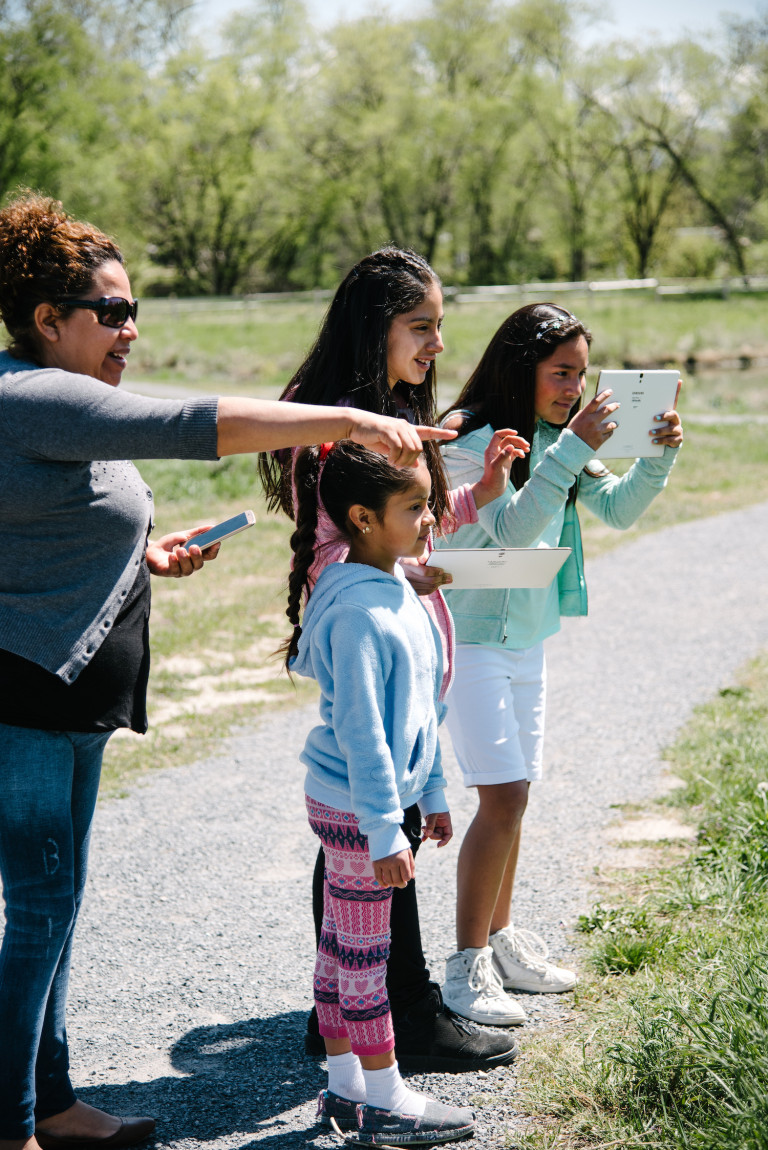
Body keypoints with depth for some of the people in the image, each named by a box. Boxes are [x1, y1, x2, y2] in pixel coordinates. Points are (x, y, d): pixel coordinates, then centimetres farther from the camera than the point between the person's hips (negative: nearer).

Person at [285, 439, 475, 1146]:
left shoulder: (397, 589, 8)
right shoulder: (357, 610, -22)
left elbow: (420, 706, 17)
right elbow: (359, 730, -22)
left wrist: (431, 791, 21)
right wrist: (384, 829, -20)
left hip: (380, 794, 9)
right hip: (354, 806, -9)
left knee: (342, 944, 16)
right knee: (365, 953, 2)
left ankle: (345, 1087, 25)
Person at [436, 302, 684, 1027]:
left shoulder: (550, 438, 6)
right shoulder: (468, 437, -17)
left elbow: (617, 509, 6)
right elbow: (513, 527, -27)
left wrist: (658, 457, -11)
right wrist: (572, 449, -31)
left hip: (526, 639, 8)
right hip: (471, 637, -8)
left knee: (511, 793, 12)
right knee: (503, 794, -12)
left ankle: (500, 940, 25)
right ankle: (466, 965, -3)